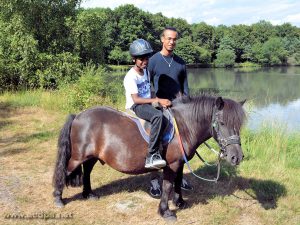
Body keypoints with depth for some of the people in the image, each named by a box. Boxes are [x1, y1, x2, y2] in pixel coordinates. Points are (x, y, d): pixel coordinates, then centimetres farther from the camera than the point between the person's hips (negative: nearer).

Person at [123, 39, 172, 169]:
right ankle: (152, 156, -37)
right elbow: (136, 99, -23)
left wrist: (161, 102, 4)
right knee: (158, 116, -36)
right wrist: (157, 100, -26)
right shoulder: (131, 77, -15)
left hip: (147, 105, 9)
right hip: (134, 107, -9)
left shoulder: (146, 71, 12)